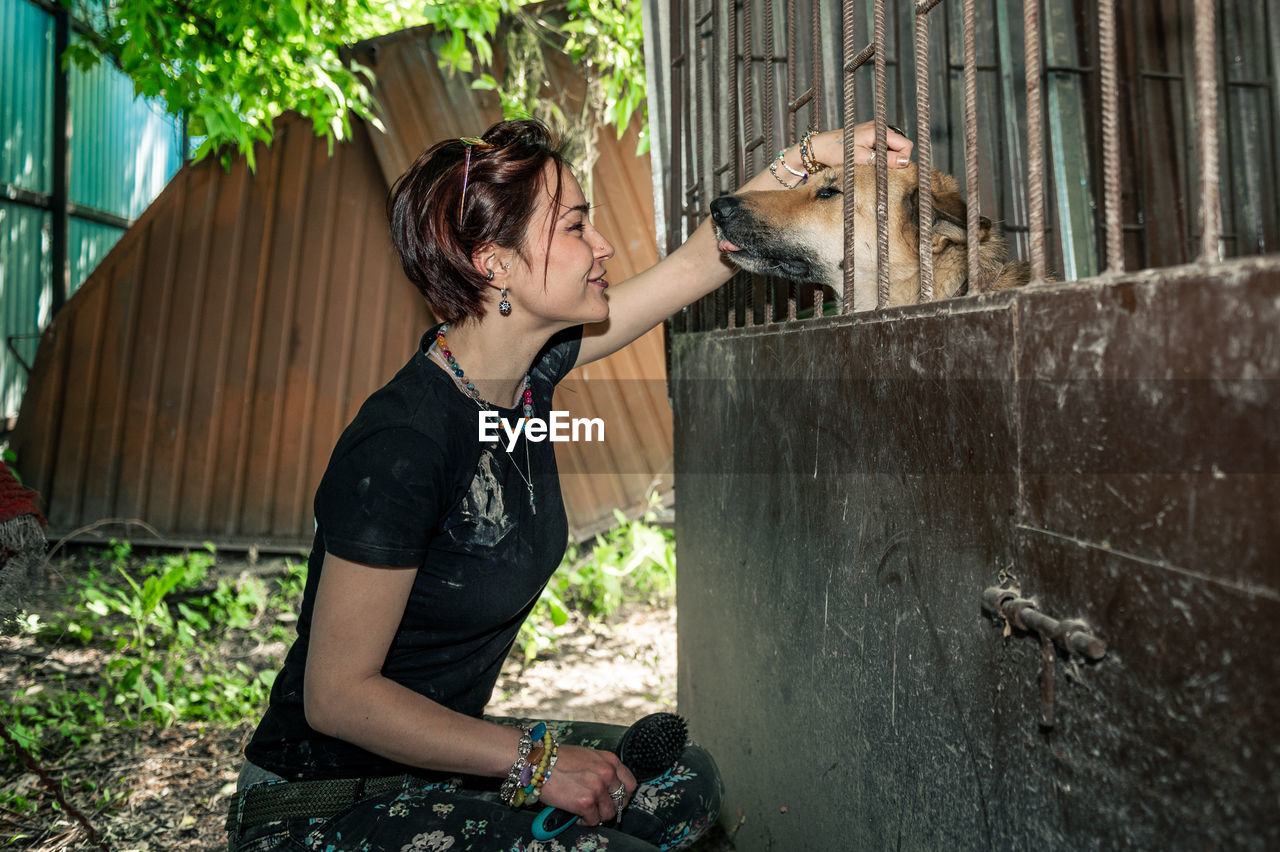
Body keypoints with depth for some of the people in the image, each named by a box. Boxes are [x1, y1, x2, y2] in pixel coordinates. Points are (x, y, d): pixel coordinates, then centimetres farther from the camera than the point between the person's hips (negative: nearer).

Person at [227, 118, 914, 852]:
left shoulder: (530, 364, -7)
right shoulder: (403, 442, -29)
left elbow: (699, 263, 1)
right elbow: (335, 694, -23)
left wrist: (814, 153, -1)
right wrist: (536, 759, -23)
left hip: (435, 759, 8)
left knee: (684, 783, 4)